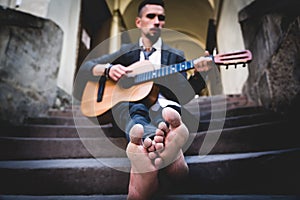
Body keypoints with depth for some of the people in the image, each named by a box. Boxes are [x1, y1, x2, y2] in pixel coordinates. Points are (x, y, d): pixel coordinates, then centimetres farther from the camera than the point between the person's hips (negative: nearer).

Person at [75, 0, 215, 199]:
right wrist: (108, 69, -7)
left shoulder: (175, 55, 18)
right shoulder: (126, 51, 19)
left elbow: (183, 95, 7)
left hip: (160, 104, 1)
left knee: (169, 111, -36)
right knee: (136, 109, -37)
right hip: (126, 103, 0)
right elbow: (85, 67, 15)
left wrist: (199, 73, -12)